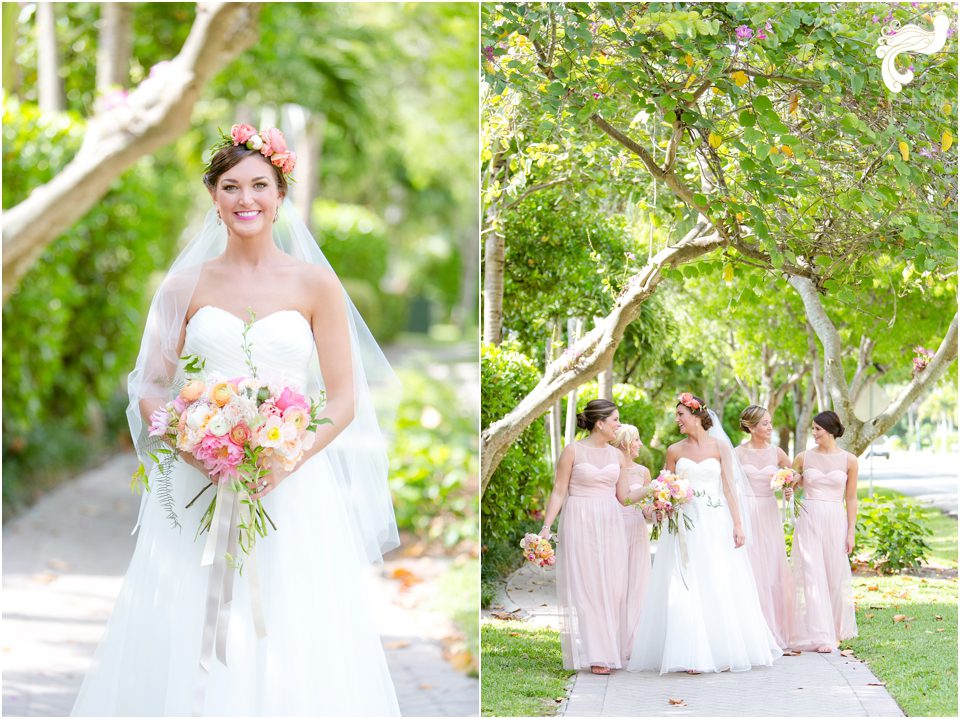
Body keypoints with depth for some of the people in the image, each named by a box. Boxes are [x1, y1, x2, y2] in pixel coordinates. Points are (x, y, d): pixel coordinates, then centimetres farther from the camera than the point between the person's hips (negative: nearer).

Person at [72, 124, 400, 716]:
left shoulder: (315, 283, 4)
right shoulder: (186, 284, 8)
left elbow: (343, 400, 2)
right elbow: (152, 389, 7)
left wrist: (285, 461, -14)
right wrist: (196, 450, -13)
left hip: (293, 491, -1)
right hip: (198, 492, 1)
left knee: (291, 648, -3)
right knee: (188, 645, -1)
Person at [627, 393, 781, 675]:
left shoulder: (720, 446, 3)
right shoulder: (674, 451, 7)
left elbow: (729, 486, -1)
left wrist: (738, 524, -6)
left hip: (715, 525, -1)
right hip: (684, 525, 1)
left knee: (721, 587, 1)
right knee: (686, 589, -4)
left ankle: (725, 650, 12)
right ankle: (692, 654, -2)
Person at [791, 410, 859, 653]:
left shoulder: (849, 460, 1)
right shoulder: (804, 457, 3)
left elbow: (851, 499, 5)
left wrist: (851, 532, 2)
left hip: (836, 521, 0)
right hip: (809, 520, 0)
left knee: (836, 576, 4)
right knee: (813, 576, -7)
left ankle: (835, 631, 22)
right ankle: (821, 636, -7)